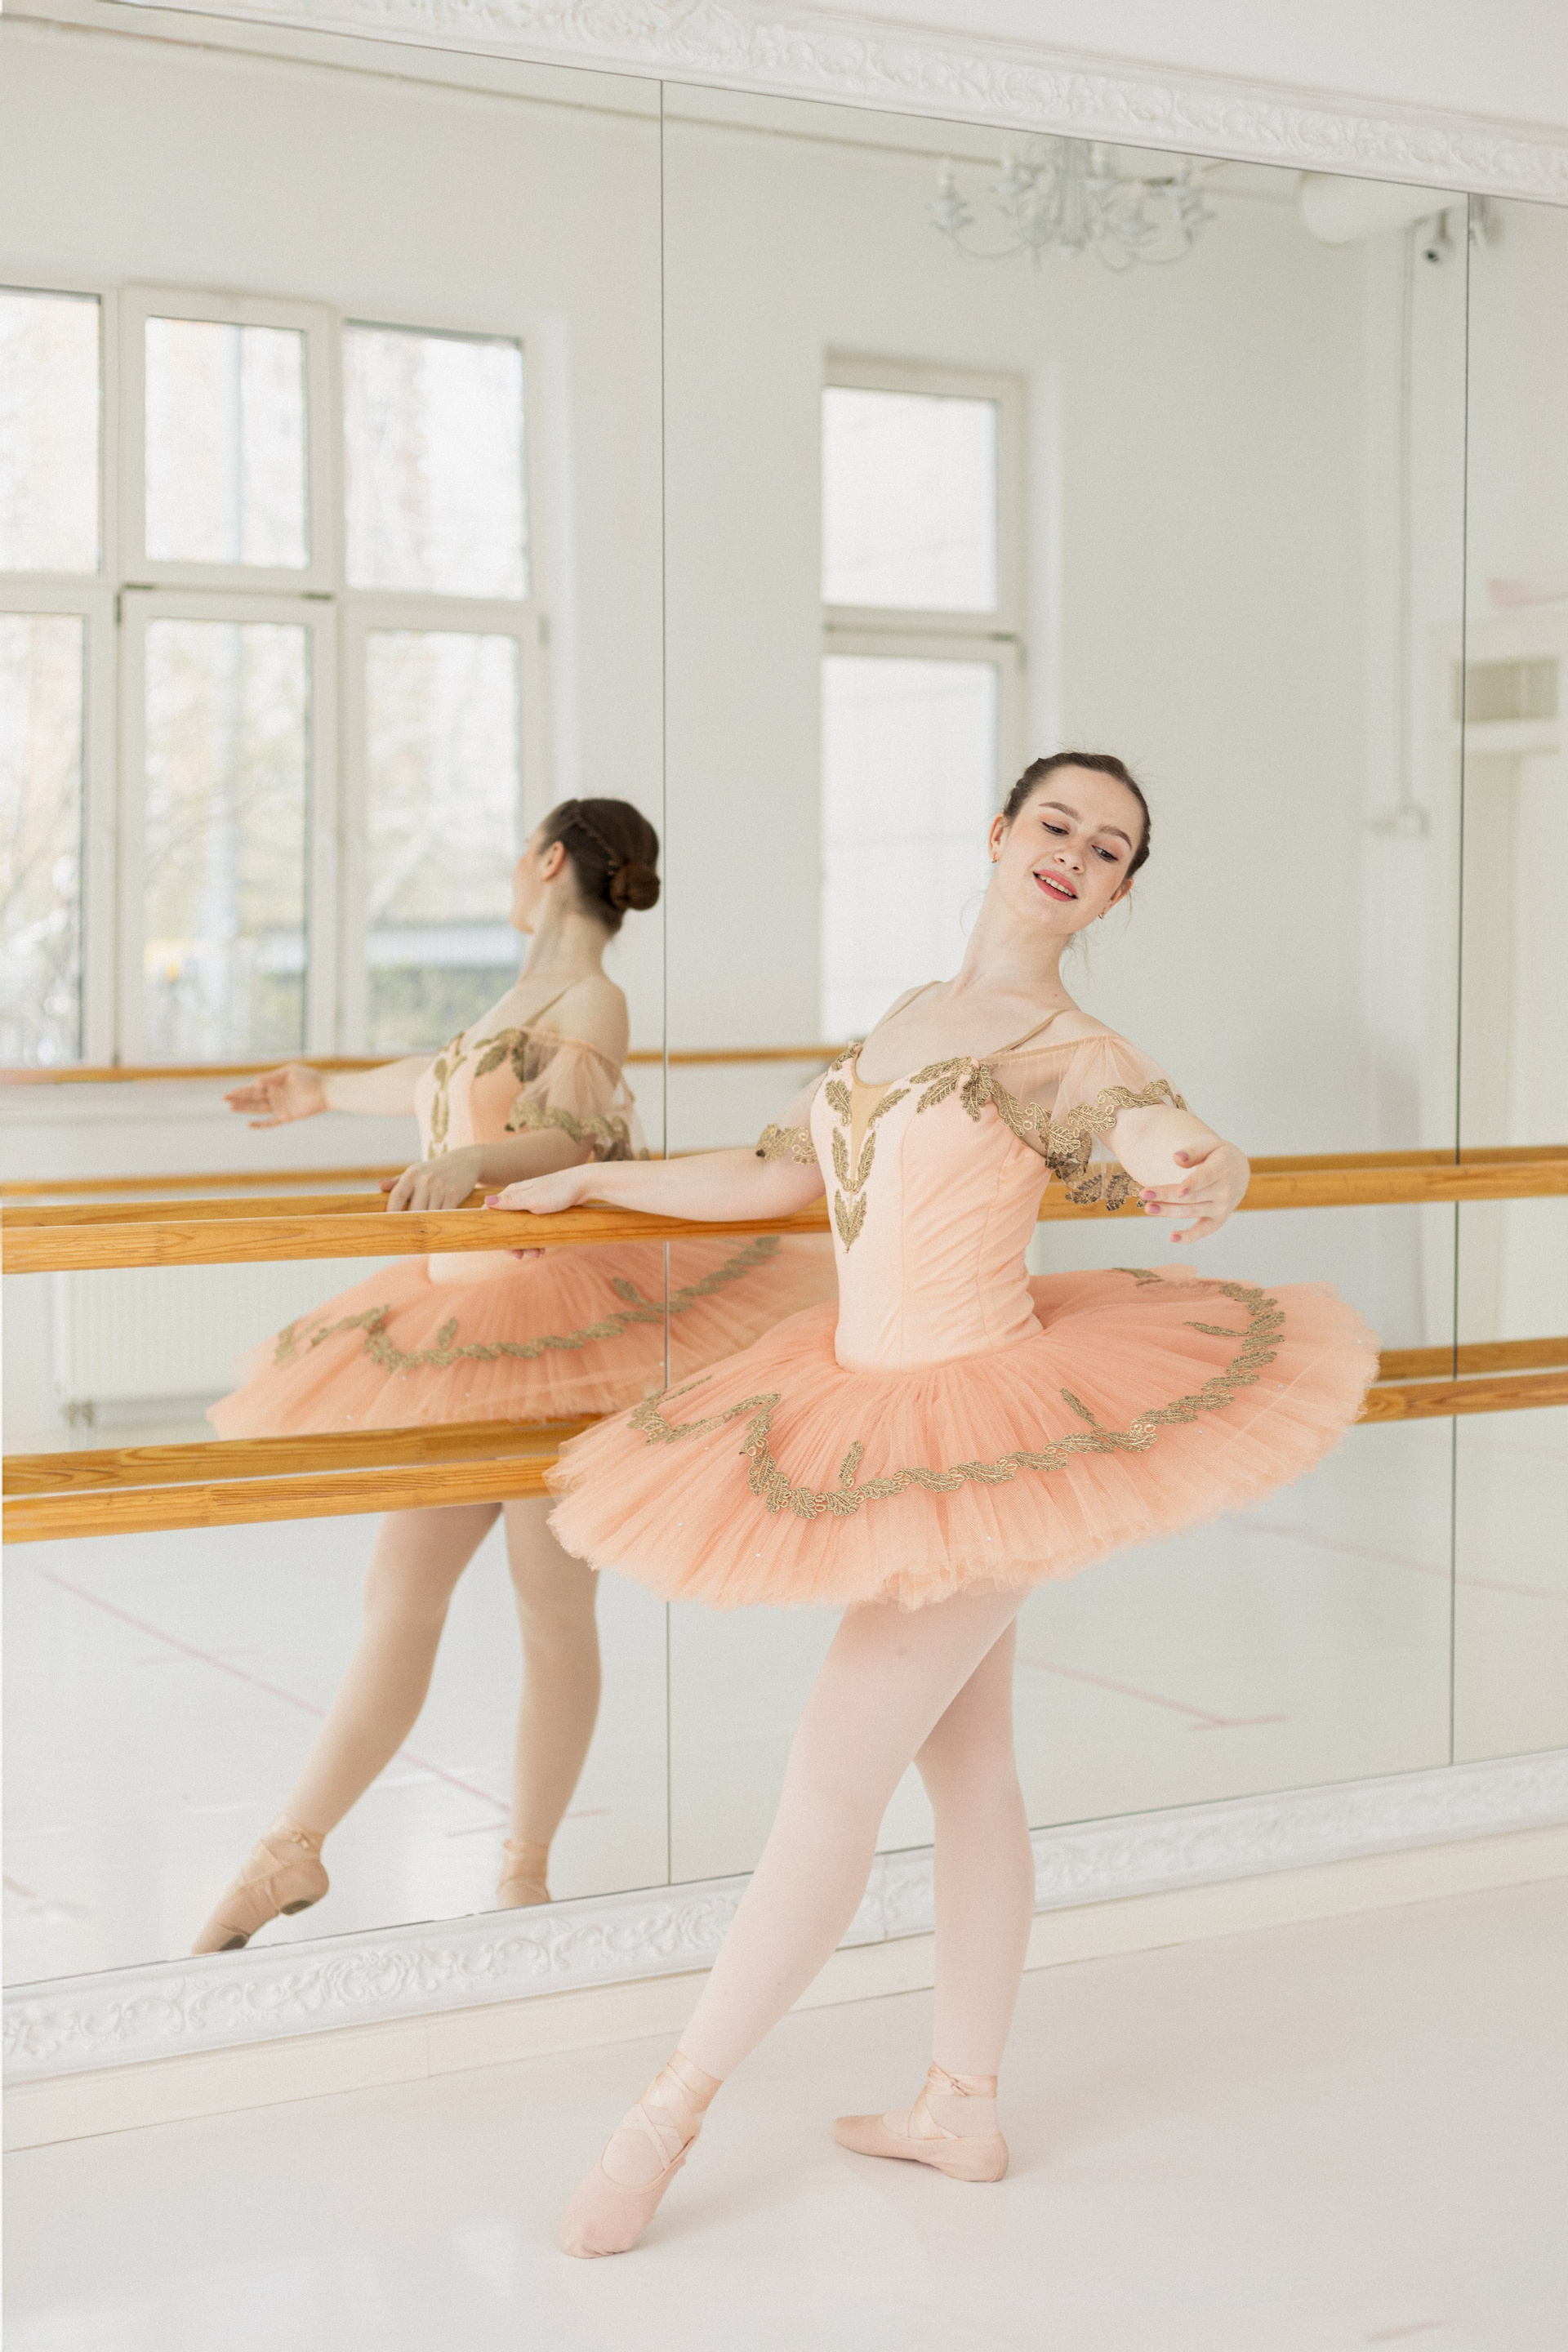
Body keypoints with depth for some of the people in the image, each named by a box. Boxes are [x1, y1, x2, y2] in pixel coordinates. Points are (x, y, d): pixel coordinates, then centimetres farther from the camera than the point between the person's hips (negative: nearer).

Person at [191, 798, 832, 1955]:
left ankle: (526, 1872, 12)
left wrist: (470, 1161, -46)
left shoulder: (592, 1002, -8)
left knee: (552, 1602, 2)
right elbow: (447, 1078, 37)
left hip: (565, 1317, -7)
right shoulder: (519, 1001, 16)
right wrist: (328, 1091, 54)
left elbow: (570, 1134, -26)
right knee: (400, 1594, 3)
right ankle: (292, 1850, 4)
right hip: (461, 1333, 7)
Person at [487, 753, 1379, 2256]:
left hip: (980, 1429, -7)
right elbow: (776, 1179, 20)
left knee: (834, 1777, -4)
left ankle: (674, 2105, 6)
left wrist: (1198, 1182, -53)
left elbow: (1168, 1145, -29)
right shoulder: (910, 1019, 11)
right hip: (886, 1419, 7)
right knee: (966, 1766, 14)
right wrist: (589, 1183, 25)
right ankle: (963, 2106, 25)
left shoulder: (1077, 1057, -10)